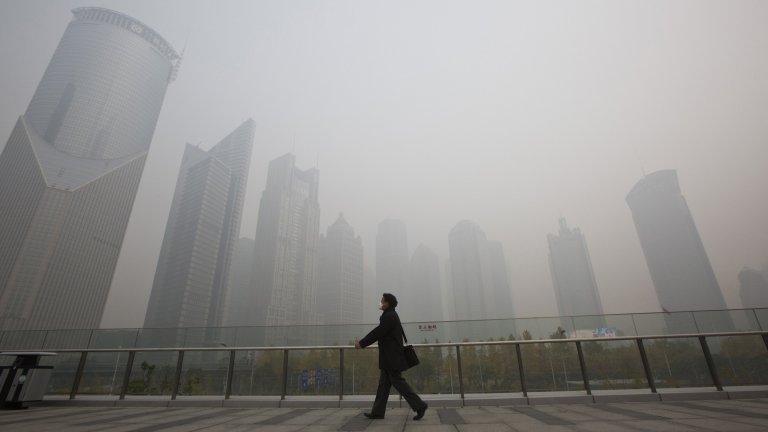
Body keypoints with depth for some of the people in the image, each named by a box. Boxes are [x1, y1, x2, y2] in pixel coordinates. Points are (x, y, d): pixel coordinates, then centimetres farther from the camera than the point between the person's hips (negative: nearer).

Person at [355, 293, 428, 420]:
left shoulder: (389, 316, -17)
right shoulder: (391, 315, 16)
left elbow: (378, 333, -18)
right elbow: (378, 332, 17)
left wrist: (362, 343, -11)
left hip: (391, 357, -10)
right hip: (389, 358, 10)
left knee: (398, 382, -4)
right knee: (384, 383, 12)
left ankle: (419, 405, 3)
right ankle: (378, 411, 17)